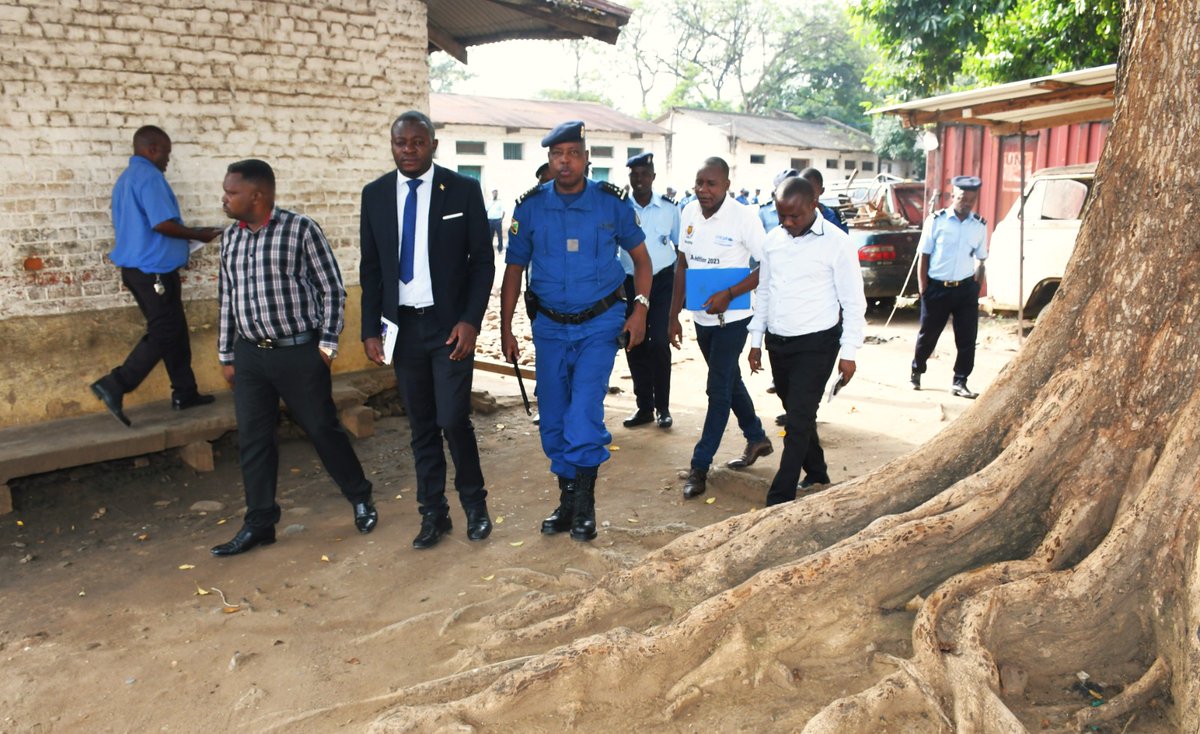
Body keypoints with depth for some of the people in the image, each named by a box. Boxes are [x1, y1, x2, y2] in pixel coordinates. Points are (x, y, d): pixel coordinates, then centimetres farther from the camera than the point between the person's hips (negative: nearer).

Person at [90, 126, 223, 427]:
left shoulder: (125, 178, 18)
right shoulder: (149, 175, -13)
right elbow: (163, 224, -23)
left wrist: (188, 233, 21)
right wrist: (199, 234, -8)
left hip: (137, 266, 10)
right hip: (154, 269, -10)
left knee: (174, 330, 14)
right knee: (164, 334, -6)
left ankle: (184, 393, 18)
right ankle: (115, 385, -10)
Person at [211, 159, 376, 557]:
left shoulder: (301, 229, -8)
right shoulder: (230, 237, 8)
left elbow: (332, 288, -5)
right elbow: (226, 299, 15)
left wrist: (327, 343, -9)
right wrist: (226, 355, 15)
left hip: (299, 352, -5)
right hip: (250, 355, 5)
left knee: (324, 429, 5)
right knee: (253, 440, 7)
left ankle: (361, 500, 25)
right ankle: (259, 524, 20)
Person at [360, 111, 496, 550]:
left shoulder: (463, 190, -2)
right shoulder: (375, 194, 6)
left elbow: (483, 260, -2)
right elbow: (370, 267, 9)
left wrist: (470, 320, -12)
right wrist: (370, 329, 3)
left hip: (450, 324, -3)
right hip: (402, 325, 3)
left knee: (453, 419, -9)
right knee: (421, 426, 9)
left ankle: (474, 503, 16)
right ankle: (433, 513, 22)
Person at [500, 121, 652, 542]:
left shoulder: (611, 202, -4)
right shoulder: (530, 206, -1)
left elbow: (640, 256, 6)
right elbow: (514, 269, 5)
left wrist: (640, 308, -6)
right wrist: (505, 328, 2)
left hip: (600, 323, -2)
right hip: (549, 325, 3)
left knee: (585, 409, -15)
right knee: (553, 418, 7)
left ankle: (583, 503, 1)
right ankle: (568, 497, 24)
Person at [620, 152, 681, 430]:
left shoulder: (669, 208, -2)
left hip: (663, 281, -2)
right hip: (630, 282, 2)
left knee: (658, 342, -10)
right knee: (634, 344, 5)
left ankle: (662, 406, 6)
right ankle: (644, 406, 19)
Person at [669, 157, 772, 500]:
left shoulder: (743, 217, -16)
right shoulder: (689, 213, 2)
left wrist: (728, 295, -24)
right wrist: (674, 315, 7)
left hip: (732, 317, -7)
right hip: (701, 316, 7)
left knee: (718, 388, -4)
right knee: (730, 381, 20)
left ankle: (700, 465, 4)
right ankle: (757, 439, 39)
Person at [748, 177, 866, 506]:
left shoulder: (836, 243, -11)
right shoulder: (773, 240, 5)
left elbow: (853, 301, -8)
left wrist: (849, 352, -10)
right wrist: (756, 340, 13)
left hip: (816, 344, -6)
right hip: (778, 342, 6)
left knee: (799, 420, -7)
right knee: (796, 413, 17)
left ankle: (780, 499, -2)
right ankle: (816, 473, 37)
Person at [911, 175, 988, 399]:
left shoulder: (980, 225, 5)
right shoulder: (937, 220, -4)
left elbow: (981, 260, 12)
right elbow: (923, 256, -2)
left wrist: (976, 284, 3)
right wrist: (923, 289, -7)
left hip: (966, 288, 2)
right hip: (937, 287, -2)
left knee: (967, 338, 1)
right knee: (928, 334, 10)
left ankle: (959, 382, 13)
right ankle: (916, 371, 33)